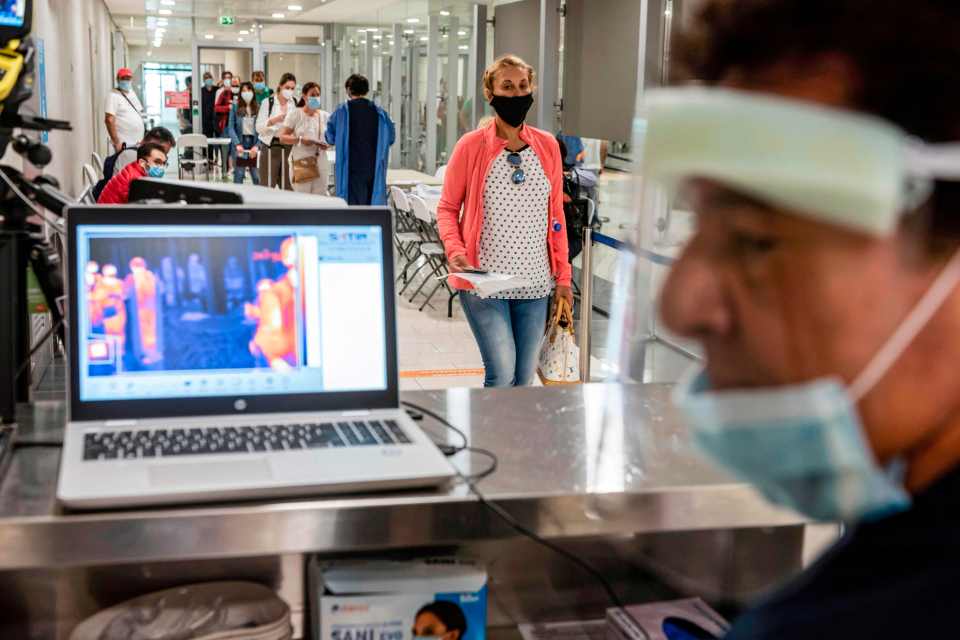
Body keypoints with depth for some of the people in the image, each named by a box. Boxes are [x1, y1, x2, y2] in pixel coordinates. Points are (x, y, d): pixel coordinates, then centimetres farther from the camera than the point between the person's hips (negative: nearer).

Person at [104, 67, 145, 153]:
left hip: (138, 143, 8)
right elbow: (109, 120, -16)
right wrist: (116, 142, -22)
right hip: (124, 144, -8)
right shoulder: (113, 96, -8)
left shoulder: (132, 94, 16)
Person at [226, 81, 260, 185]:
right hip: (240, 146, 0)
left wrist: (257, 146, -15)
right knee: (238, 175, 1)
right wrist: (237, 144, -14)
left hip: (254, 143, 0)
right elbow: (231, 128, -1)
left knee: (257, 177, 0)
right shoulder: (235, 107, 3)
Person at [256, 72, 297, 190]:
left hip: (288, 147, 2)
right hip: (271, 146, -2)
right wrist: (275, 120, -20)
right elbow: (259, 128, -4)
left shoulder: (295, 104, 8)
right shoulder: (268, 102, 2)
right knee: (267, 185, -4)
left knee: (288, 186, -1)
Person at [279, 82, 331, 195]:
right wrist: (300, 139, -19)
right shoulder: (295, 114, 0)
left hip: (321, 164, 4)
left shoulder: (325, 116, 10)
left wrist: (328, 144, -5)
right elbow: (282, 137, -3)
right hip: (301, 163, -4)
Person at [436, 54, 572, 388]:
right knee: (502, 374, -12)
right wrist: (454, 249, -15)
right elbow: (447, 208, 3)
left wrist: (563, 275, 9)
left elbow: (556, 214, 12)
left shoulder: (547, 146, 6)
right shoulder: (471, 146, -4)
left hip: (534, 283, 4)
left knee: (524, 377, 7)